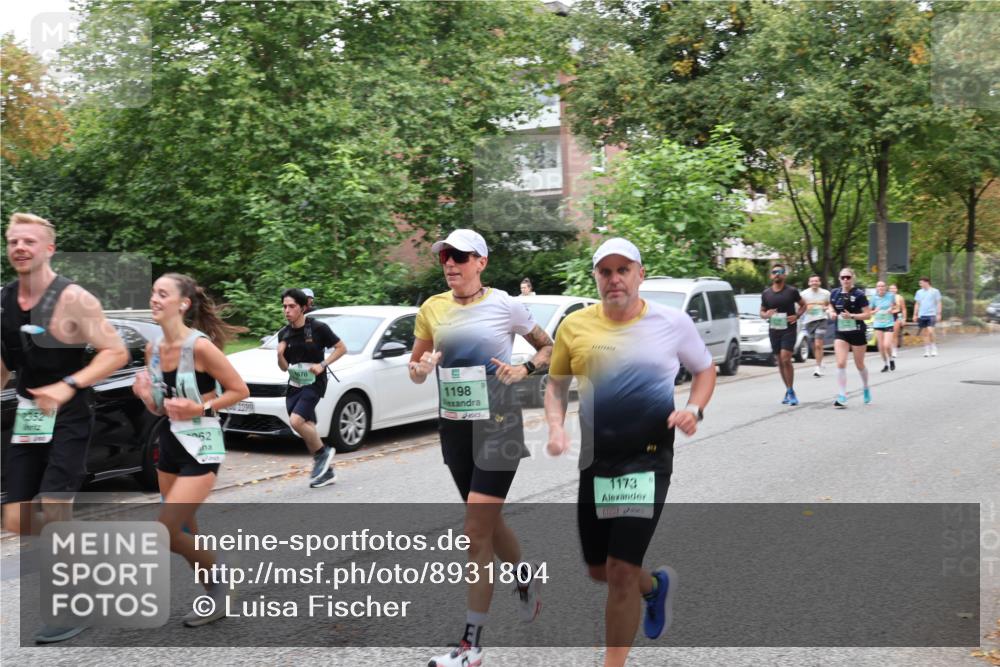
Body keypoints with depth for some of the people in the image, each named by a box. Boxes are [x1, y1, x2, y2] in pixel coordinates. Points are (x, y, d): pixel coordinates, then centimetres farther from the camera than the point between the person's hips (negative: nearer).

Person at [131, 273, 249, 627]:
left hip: (200, 446, -8)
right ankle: (216, 595, 29)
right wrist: (146, 396, -8)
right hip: (169, 443, 8)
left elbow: (240, 390, -11)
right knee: (185, 534, 13)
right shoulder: (153, 348, 4)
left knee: (165, 534, -11)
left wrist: (199, 408, -20)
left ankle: (218, 574, 13)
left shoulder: (200, 346, -17)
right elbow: (159, 409, 13)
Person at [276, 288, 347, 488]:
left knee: (296, 421, -22)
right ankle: (326, 470, 18)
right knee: (308, 427, 6)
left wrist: (323, 364, -15)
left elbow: (341, 348, -4)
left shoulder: (318, 328, -10)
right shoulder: (284, 334, 5)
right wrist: (280, 355, -11)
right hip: (294, 385, 6)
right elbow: (284, 367, 10)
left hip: (314, 383, -6)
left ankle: (323, 452, 1)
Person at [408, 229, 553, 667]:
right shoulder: (432, 309, 2)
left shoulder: (505, 305, -7)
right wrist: (420, 368, -11)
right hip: (453, 427, 5)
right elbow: (415, 368, 12)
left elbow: (548, 348, 6)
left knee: (476, 532, -9)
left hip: (497, 426, -5)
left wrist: (525, 370, -13)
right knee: (489, 521, 19)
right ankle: (526, 578, 48)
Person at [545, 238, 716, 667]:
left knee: (621, 572, -9)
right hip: (591, 462, 4)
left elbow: (706, 370, 11)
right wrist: (555, 427, -6)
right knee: (598, 570, 16)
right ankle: (656, 584, 49)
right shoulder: (575, 326, -1)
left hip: (647, 461, -3)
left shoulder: (672, 323, -4)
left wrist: (694, 410, -7)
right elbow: (556, 383, 12)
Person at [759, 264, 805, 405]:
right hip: (774, 330, 4)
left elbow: (803, 305, 10)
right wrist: (766, 315, -9)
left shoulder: (791, 291, -2)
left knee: (786, 360, -15)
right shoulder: (766, 294, 7)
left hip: (789, 329, -4)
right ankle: (789, 391, 21)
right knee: (780, 362, 9)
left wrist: (797, 316, -9)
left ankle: (790, 392, -7)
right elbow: (762, 312, 15)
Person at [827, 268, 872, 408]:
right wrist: (831, 312, -3)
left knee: (859, 365, 13)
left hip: (857, 333, -3)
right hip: (841, 333, 3)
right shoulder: (835, 293, 2)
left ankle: (866, 389, 40)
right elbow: (831, 307, 20)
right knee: (841, 363, -12)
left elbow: (868, 314, -11)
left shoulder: (859, 294, -12)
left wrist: (852, 316, -25)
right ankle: (842, 397, -10)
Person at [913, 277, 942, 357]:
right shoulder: (919, 292, 12)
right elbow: (917, 304, 16)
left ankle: (934, 349, -1)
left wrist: (938, 314, -6)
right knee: (924, 334, 4)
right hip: (921, 315, 4)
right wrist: (915, 314, 10)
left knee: (930, 332, -16)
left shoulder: (935, 291, 1)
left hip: (931, 315, -4)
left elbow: (938, 303, 2)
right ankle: (927, 350, 10)